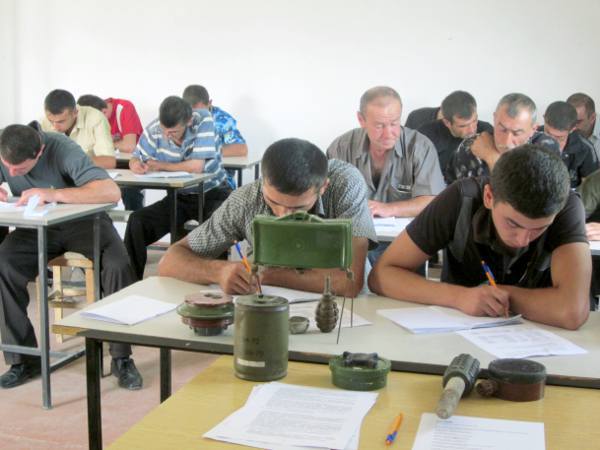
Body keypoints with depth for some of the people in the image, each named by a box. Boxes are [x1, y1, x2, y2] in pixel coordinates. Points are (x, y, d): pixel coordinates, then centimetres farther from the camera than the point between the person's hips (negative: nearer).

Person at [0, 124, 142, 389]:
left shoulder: (62, 150, -26)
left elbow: (112, 192, -37)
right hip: (37, 226, 3)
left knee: (118, 266, -30)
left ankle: (121, 358, -12)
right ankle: (23, 358, -9)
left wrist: (53, 194, -45)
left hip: (83, 221, -3)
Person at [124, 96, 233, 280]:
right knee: (137, 221, -14)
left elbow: (197, 166, -28)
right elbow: (136, 159, 1)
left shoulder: (203, 120, -21)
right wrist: (136, 165, -26)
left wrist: (158, 165, -17)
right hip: (179, 197, 4)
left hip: (213, 193, -4)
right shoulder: (154, 130, -11)